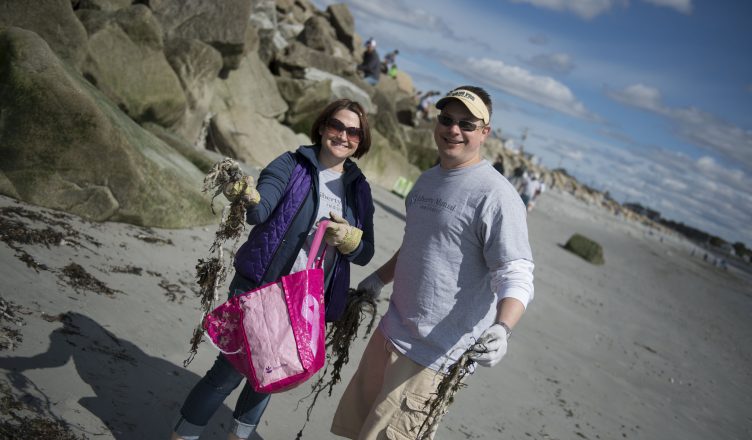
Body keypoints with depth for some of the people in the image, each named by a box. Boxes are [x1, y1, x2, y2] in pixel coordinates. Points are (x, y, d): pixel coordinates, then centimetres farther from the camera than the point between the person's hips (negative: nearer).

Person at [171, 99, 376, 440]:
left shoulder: (359, 189, 6)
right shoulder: (290, 164, -5)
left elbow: (365, 253, 6)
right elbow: (260, 210, -22)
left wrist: (348, 239, -16)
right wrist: (249, 198, -45)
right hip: (259, 289, -4)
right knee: (229, 371, -1)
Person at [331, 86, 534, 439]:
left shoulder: (496, 195, -17)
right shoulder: (427, 179, 10)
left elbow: (516, 277, -21)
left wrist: (501, 329, -37)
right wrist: (380, 277, 24)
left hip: (431, 350, -8)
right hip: (389, 331, 8)